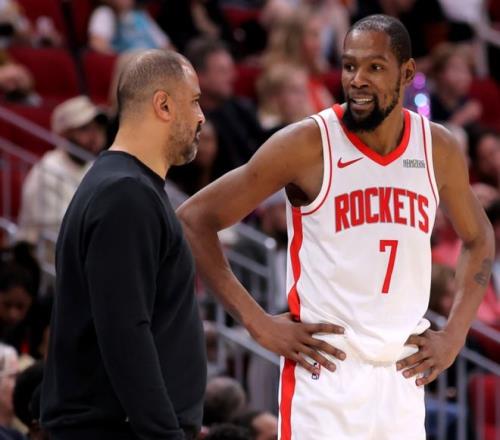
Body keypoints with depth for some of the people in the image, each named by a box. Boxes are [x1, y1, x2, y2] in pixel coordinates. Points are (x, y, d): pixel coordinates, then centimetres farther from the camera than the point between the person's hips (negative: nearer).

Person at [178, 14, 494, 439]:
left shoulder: (438, 149, 5)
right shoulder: (307, 144, -8)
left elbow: (478, 238, 22)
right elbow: (196, 218, -6)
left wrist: (455, 335, 9)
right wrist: (258, 323, -10)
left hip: (404, 376, 5)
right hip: (326, 375, -5)